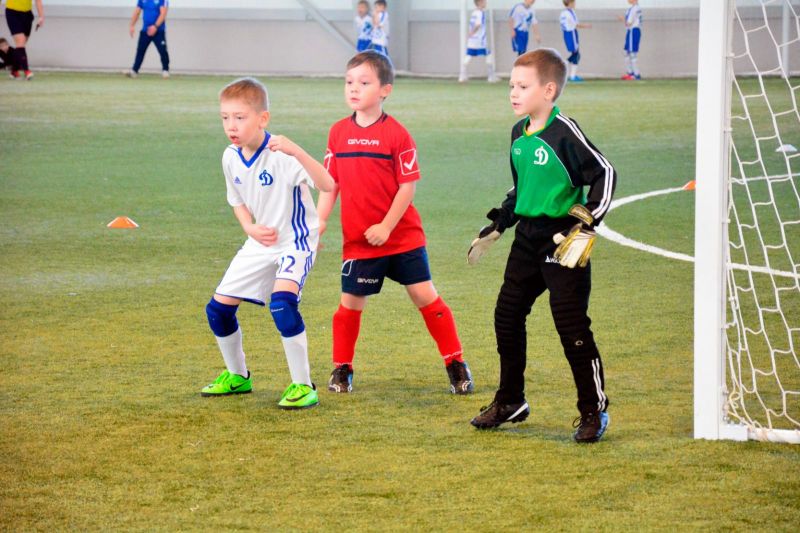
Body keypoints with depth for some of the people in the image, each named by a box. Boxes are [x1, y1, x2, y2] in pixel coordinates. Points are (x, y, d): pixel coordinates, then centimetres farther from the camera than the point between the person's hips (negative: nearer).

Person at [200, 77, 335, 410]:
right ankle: (237, 376, 31)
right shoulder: (231, 158, -5)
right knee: (218, 308, 6)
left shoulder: (280, 154, -25)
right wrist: (250, 228, -7)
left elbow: (327, 185, -37)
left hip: (295, 240, -7)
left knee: (282, 302, -30)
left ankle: (303, 386, -18)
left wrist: (296, 151, -51)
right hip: (260, 244, 7)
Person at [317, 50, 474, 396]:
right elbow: (331, 183, 8)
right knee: (351, 302, 5)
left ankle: (455, 364, 8)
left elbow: (408, 185, -9)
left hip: (402, 235, -3)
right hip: (357, 239, 3)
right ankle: (342, 368, 22)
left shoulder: (396, 134, -9)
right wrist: (319, 221, 0)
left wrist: (386, 226, -15)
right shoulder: (339, 133, 3)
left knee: (425, 296, -2)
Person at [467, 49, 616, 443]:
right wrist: (497, 226, 22)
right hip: (528, 237, 8)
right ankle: (510, 401, 27)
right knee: (507, 316, 12)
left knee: (572, 325, -7)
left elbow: (603, 174, -17)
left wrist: (587, 223, -22)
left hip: (563, 243, -8)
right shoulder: (519, 133, 10)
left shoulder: (564, 133, -16)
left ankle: (594, 410, 4)